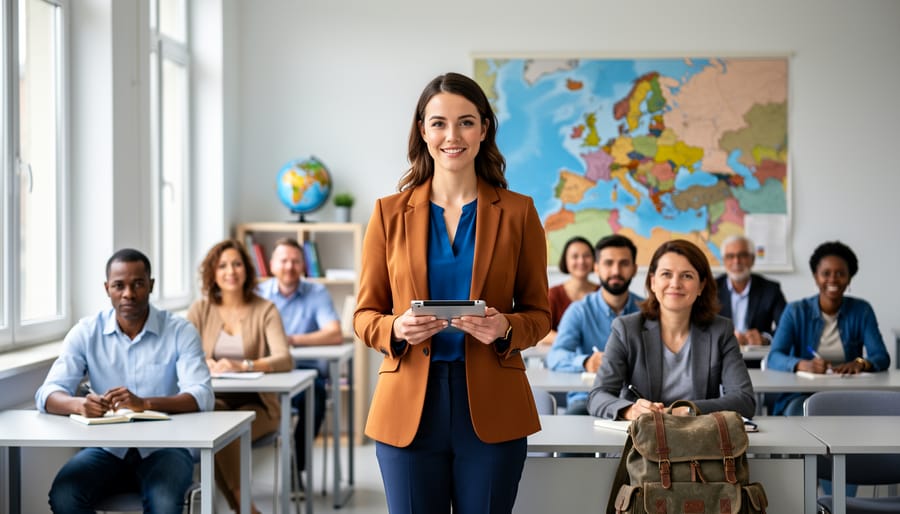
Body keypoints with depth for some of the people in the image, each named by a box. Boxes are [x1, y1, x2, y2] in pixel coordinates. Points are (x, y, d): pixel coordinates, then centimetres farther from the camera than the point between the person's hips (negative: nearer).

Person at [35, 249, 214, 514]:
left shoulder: (180, 332, -5)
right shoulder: (86, 332, 1)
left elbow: (202, 397, -17)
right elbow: (47, 395, -8)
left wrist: (144, 403, -36)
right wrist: (79, 404, -32)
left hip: (163, 447, -2)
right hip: (107, 448, 2)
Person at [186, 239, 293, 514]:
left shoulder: (265, 310, 0)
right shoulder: (200, 309, 7)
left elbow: (284, 360, -14)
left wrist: (242, 365, -31)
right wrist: (204, 364, -25)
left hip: (254, 403, -2)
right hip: (214, 401, 2)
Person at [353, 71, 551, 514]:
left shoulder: (518, 212, 5)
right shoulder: (390, 213, 6)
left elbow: (539, 313, 8)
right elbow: (364, 315, 8)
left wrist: (505, 328, -13)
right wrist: (397, 329, -13)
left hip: (491, 409, 0)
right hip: (409, 408, 0)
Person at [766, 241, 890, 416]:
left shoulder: (861, 311, 7)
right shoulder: (796, 311, 3)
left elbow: (882, 358, -2)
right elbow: (774, 358, -8)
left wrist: (860, 363, -26)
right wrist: (803, 365, -31)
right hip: (801, 396, -2)